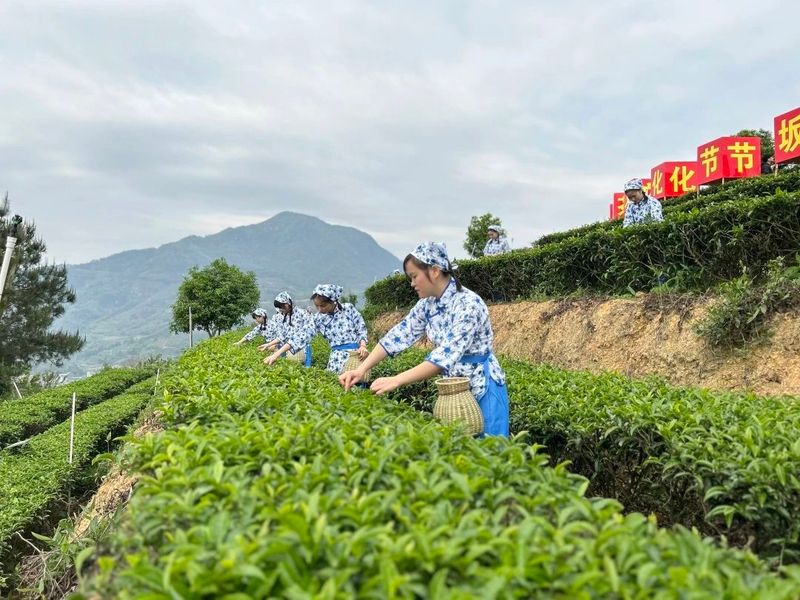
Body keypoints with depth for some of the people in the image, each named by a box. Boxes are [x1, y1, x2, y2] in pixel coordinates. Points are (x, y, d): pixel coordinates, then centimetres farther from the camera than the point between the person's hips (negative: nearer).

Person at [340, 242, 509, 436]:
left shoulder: (468, 303, -24)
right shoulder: (427, 304, 0)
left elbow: (446, 355, -31)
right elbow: (399, 335, -3)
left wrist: (396, 380, -34)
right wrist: (362, 370, -12)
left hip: (482, 389, -7)